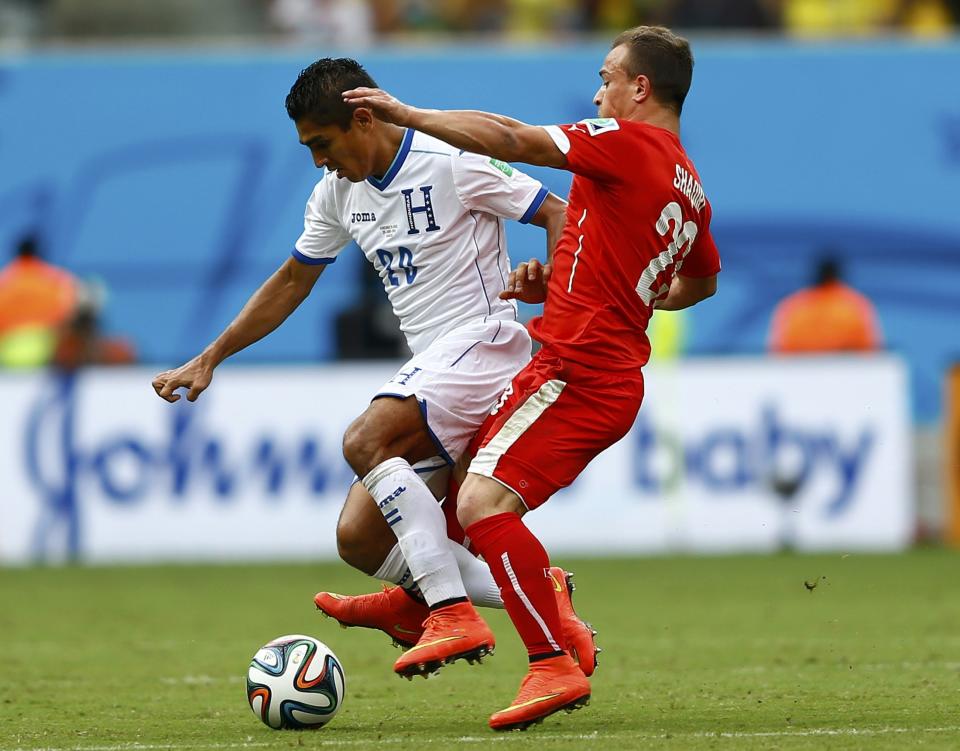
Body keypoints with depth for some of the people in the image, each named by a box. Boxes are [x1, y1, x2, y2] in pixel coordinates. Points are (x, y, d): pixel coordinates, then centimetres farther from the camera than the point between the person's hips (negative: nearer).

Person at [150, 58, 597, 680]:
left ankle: (454, 613, -32)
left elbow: (558, 215, -10)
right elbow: (292, 282, 23)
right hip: (429, 366, 9)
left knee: (365, 441, -31)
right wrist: (208, 360, 20)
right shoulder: (339, 191, 12)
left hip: (482, 342, -9)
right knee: (360, 538, -4)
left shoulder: (451, 162, -12)